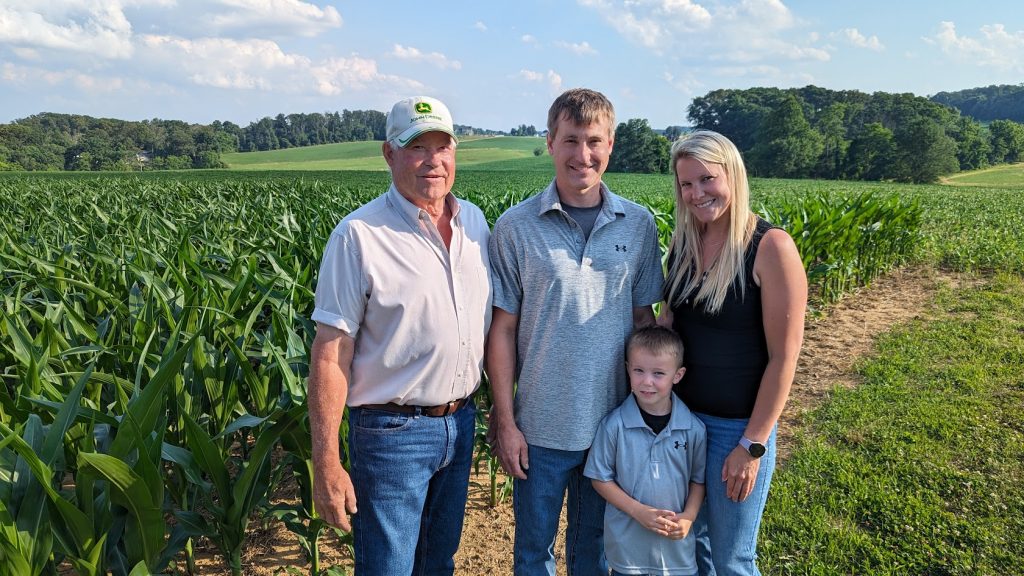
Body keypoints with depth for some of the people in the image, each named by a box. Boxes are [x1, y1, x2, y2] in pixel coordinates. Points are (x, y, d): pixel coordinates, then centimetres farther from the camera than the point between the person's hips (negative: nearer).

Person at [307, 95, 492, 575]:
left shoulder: (475, 222, 3)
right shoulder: (359, 235, -15)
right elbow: (330, 355, -16)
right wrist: (326, 464, -17)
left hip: (461, 424, 6)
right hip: (392, 432, -5)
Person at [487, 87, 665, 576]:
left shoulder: (638, 225, -1)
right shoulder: (515, 227, -8)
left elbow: (643, 320, 5)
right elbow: (503, 330, -6)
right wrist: (504, 422, -6)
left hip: (614, 423, 2)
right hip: (540, 426, -2)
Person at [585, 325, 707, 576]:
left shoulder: (693, 428, -7)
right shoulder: (614, 425, -13)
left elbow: (699, 478, 4)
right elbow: (600, 478, -6)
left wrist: (688, 517, -10)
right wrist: (638, 511, -14)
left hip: (677, 544, 1)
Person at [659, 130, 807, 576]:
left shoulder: (771, 247, -18)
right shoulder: (683, 242, 0)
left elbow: (783, 356, -16)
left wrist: (752, 446, -15)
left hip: (738, 425, -5)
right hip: (680, 416, 6)